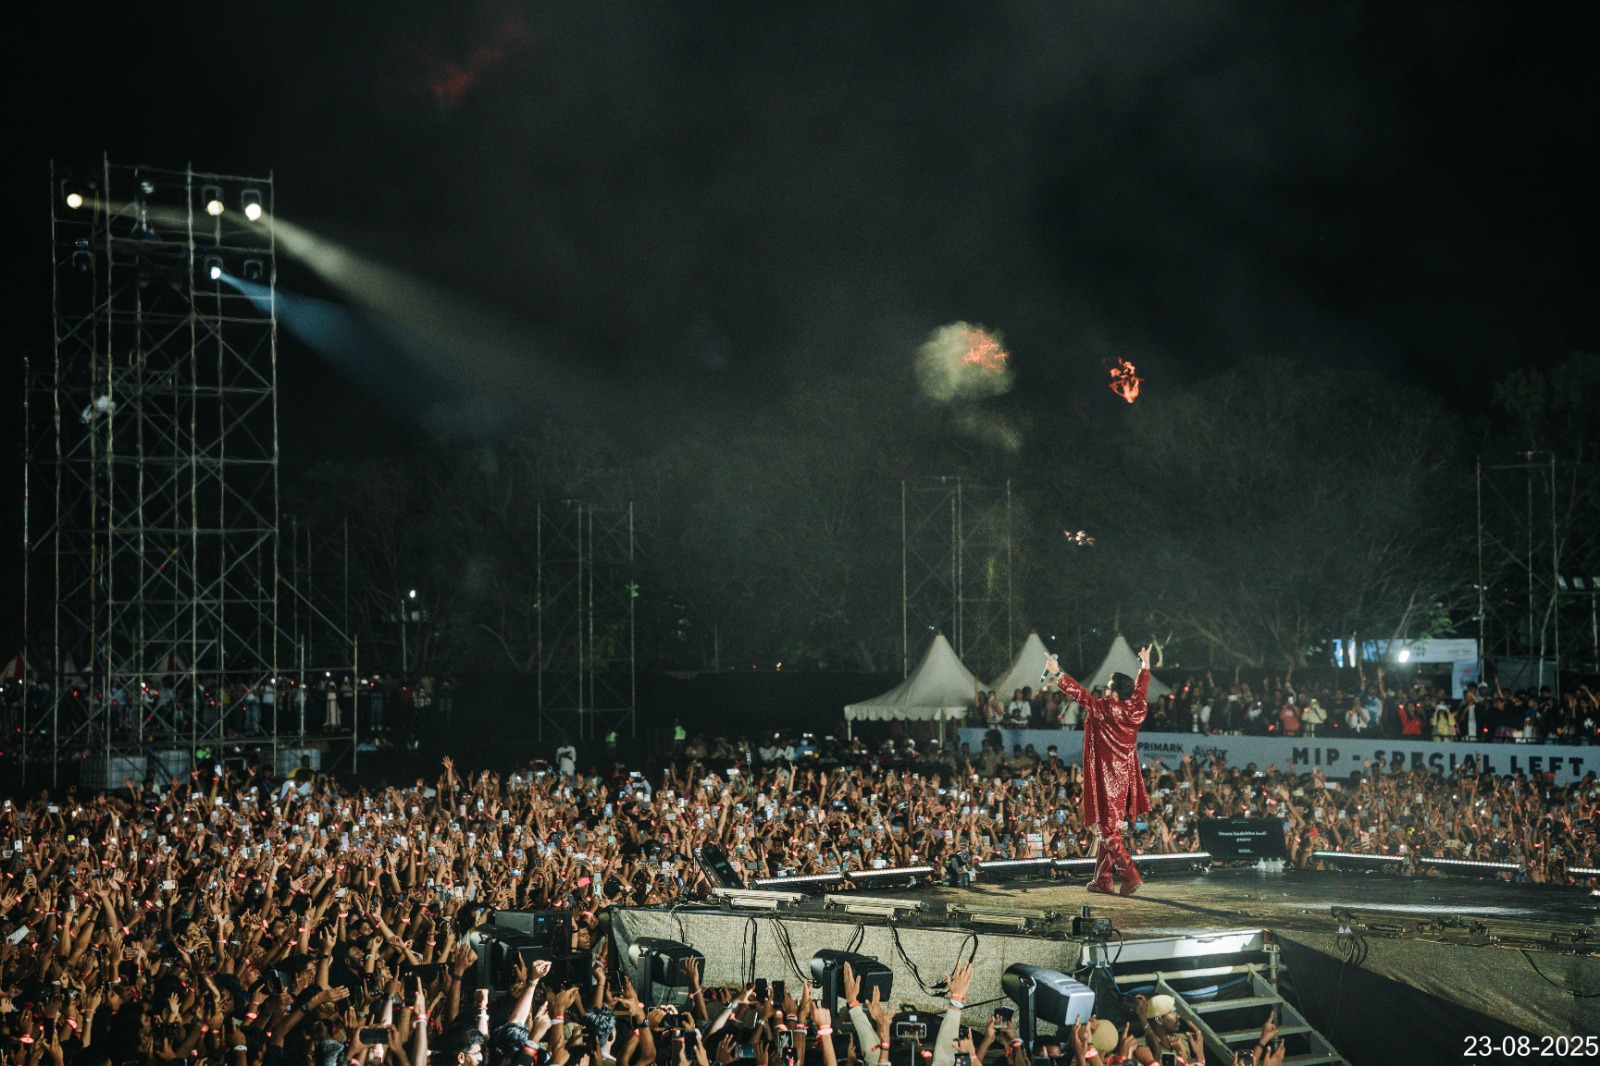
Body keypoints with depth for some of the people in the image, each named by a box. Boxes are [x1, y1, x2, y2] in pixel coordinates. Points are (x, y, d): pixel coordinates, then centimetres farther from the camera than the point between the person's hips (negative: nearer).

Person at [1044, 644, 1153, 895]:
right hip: (1124, 778, 7)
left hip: (1106, 779, -7)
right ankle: (1102, 879, 17)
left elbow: (1078, 693, -14)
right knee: (1109, 829, 14)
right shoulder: (1136, 710, 2)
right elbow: (1141, 688, 20)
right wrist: (1145, 664, 36)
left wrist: (1057, 674, -5)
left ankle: (1130, 875, -14)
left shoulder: (1104, 709, -15)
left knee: (1107, 831, -4)